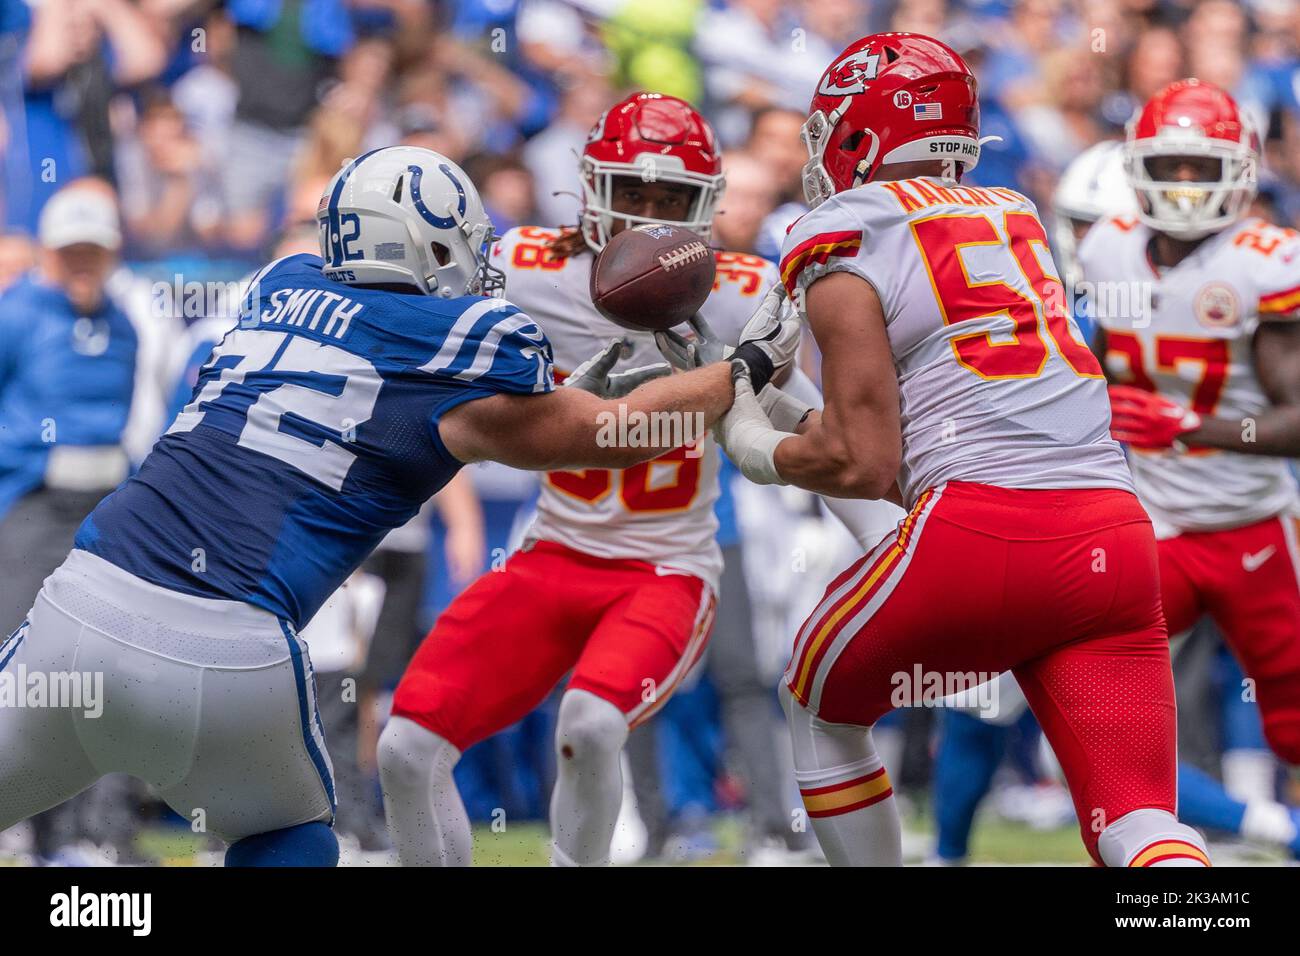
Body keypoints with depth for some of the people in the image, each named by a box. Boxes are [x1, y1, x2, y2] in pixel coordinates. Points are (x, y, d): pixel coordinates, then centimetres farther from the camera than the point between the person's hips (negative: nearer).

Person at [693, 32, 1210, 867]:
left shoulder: (843, 240, 4)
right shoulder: (1016, 218, 23)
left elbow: (863, 464, 0)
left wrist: (755, 446, 18)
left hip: (982, 529, -5)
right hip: (1117, 537, 5)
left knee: (820, 707, 24)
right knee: (1135, 824, -2)